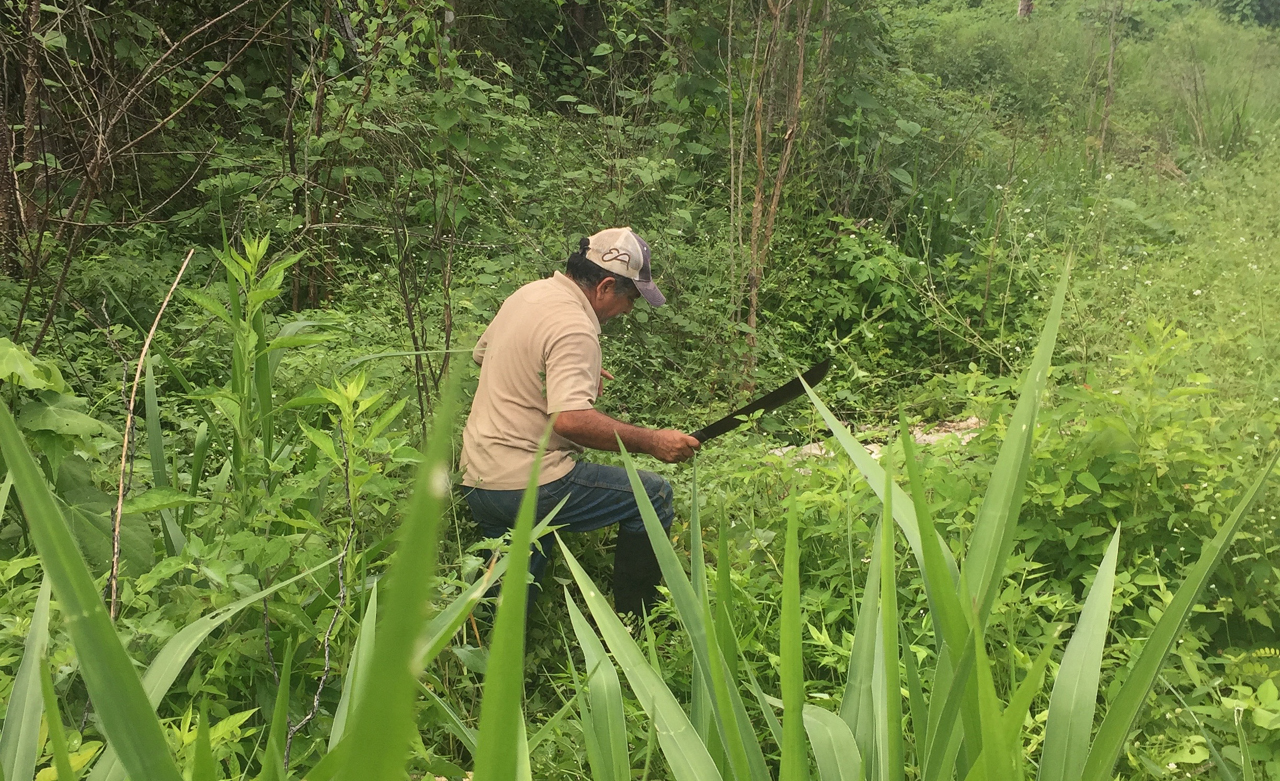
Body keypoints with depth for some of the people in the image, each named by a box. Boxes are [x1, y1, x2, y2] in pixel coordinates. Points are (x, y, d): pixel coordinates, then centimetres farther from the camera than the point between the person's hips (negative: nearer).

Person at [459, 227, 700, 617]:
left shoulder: (528, 293, 11)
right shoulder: (574, 328, -18)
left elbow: (482, 353, 28)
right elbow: (570, 420, -30)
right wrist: (651, 441, -22)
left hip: (477, 479, 9)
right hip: (528, 484, -9)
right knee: (653, 495, 3)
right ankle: (635, 626, 11)